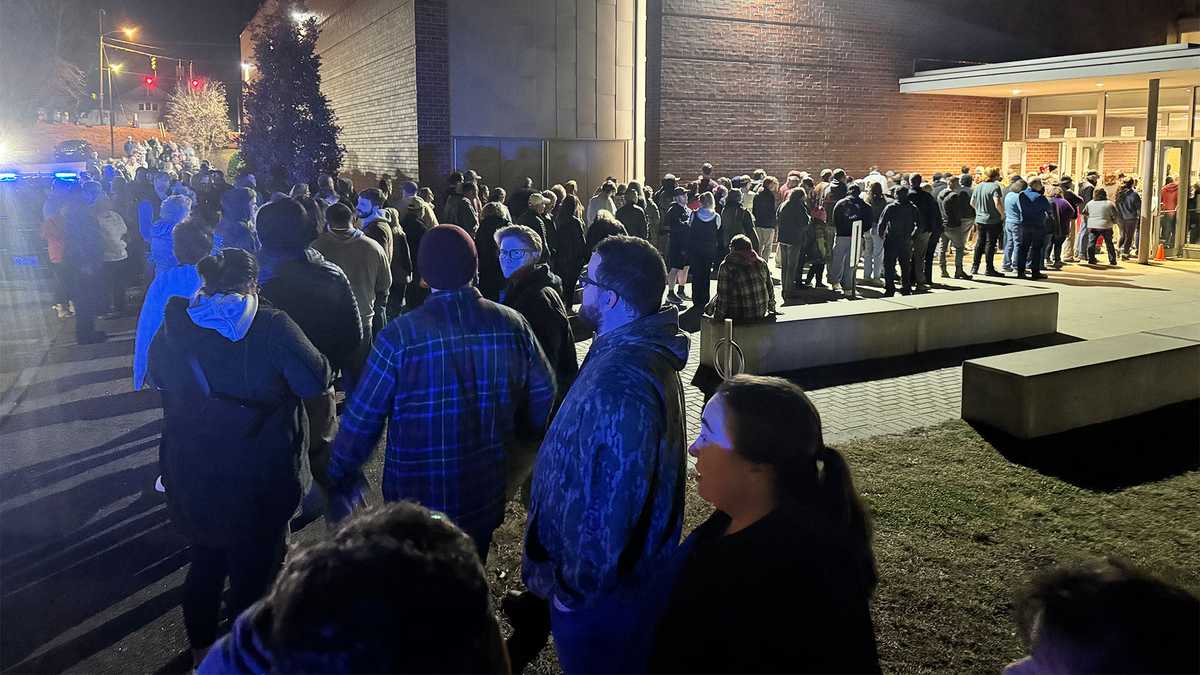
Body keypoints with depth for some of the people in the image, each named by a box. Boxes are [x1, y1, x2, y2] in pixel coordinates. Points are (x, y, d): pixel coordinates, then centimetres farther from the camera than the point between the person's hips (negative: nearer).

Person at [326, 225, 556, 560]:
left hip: (419, 495, -3)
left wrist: (340, 476, 0)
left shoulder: (400, 335, -22)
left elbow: (363, 416, -15)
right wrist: (521, 435, 19)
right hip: (486, 493, 3)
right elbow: (543, 391, 0)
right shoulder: (512, 325, -12)